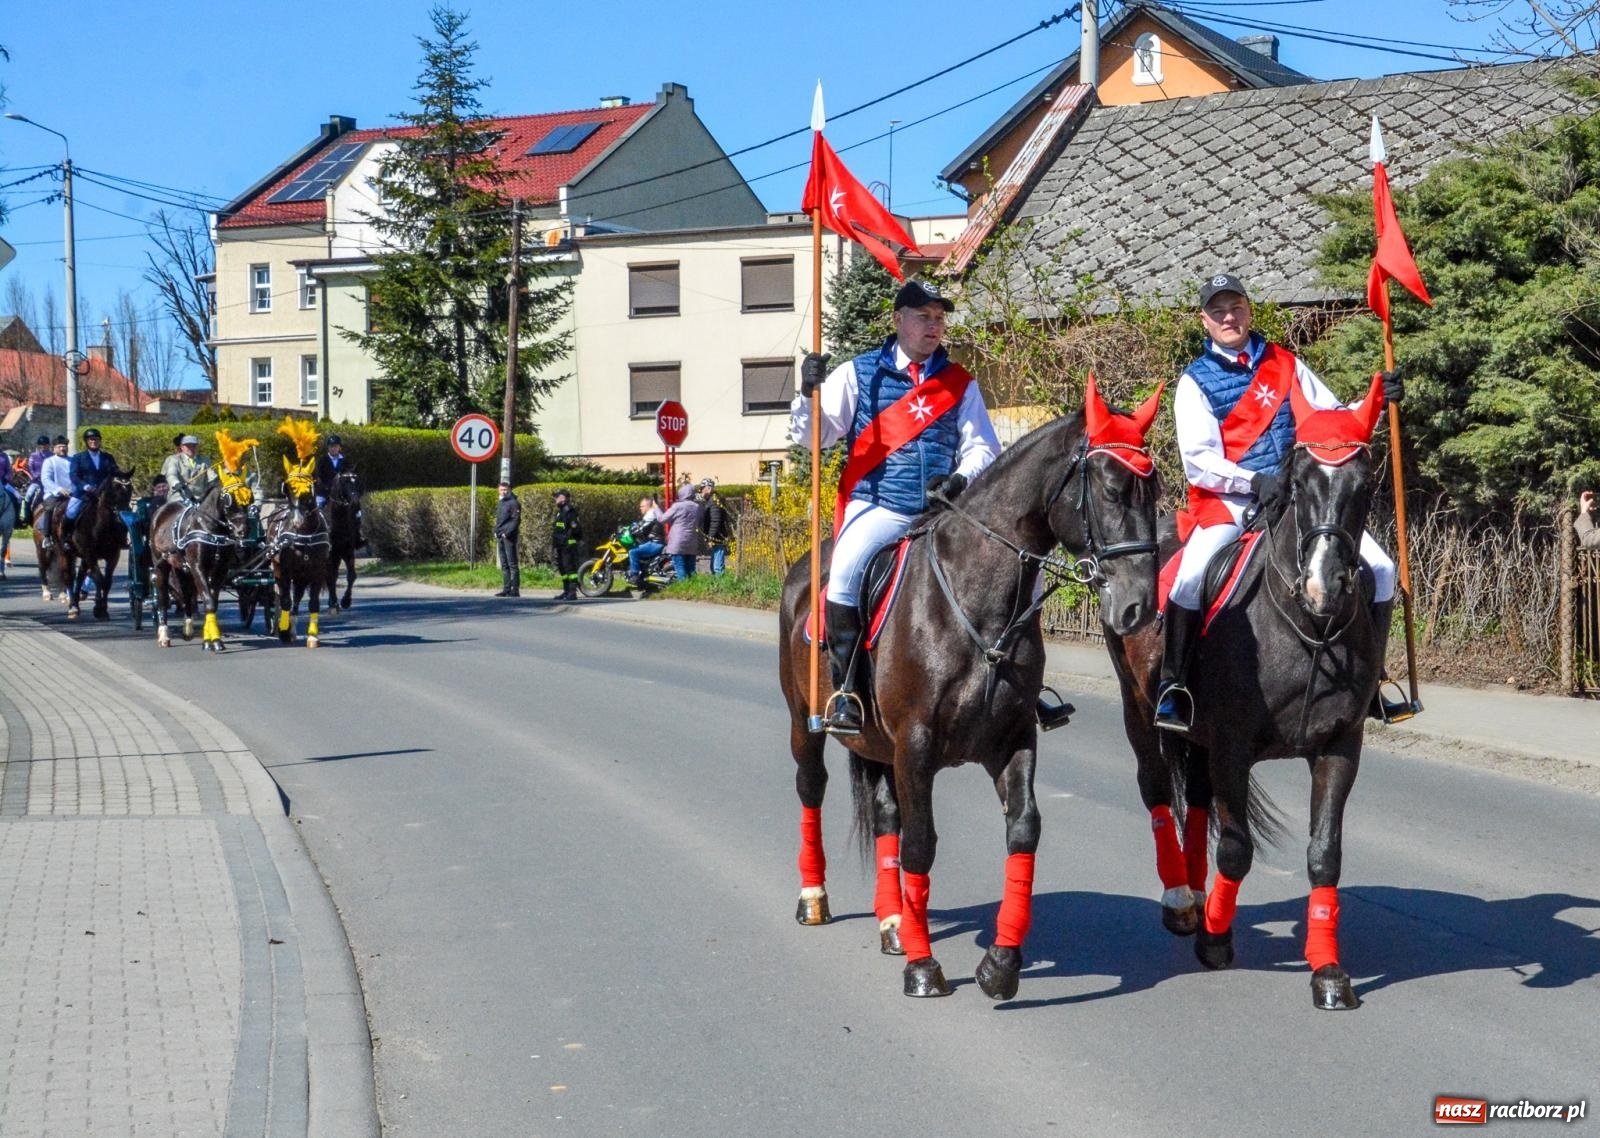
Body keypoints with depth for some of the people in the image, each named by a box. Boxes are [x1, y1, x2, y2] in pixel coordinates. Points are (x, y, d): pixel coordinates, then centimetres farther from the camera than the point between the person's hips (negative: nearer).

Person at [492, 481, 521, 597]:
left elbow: (516, 520, -14)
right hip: (500, 537, 9)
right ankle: (507, 589, 13)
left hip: (509, 537, -9)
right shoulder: (501, 503, 19)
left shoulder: (513, 503, -7)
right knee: (504, 564, 10)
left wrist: (507, 532, -19)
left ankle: (515, 589, -9)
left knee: (512, 564, -8)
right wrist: (496, 532, 10)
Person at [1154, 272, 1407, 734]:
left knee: (1379, 568, -9)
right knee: (1191, 576, -32)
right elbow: (1198, 462, -5)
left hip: (1299, 498, 4)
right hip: (1228, 502, -4)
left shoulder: (1286, 365, 15)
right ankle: (1172, 684, -14)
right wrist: (1254, 482, -20)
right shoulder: (1196, 381, 5)